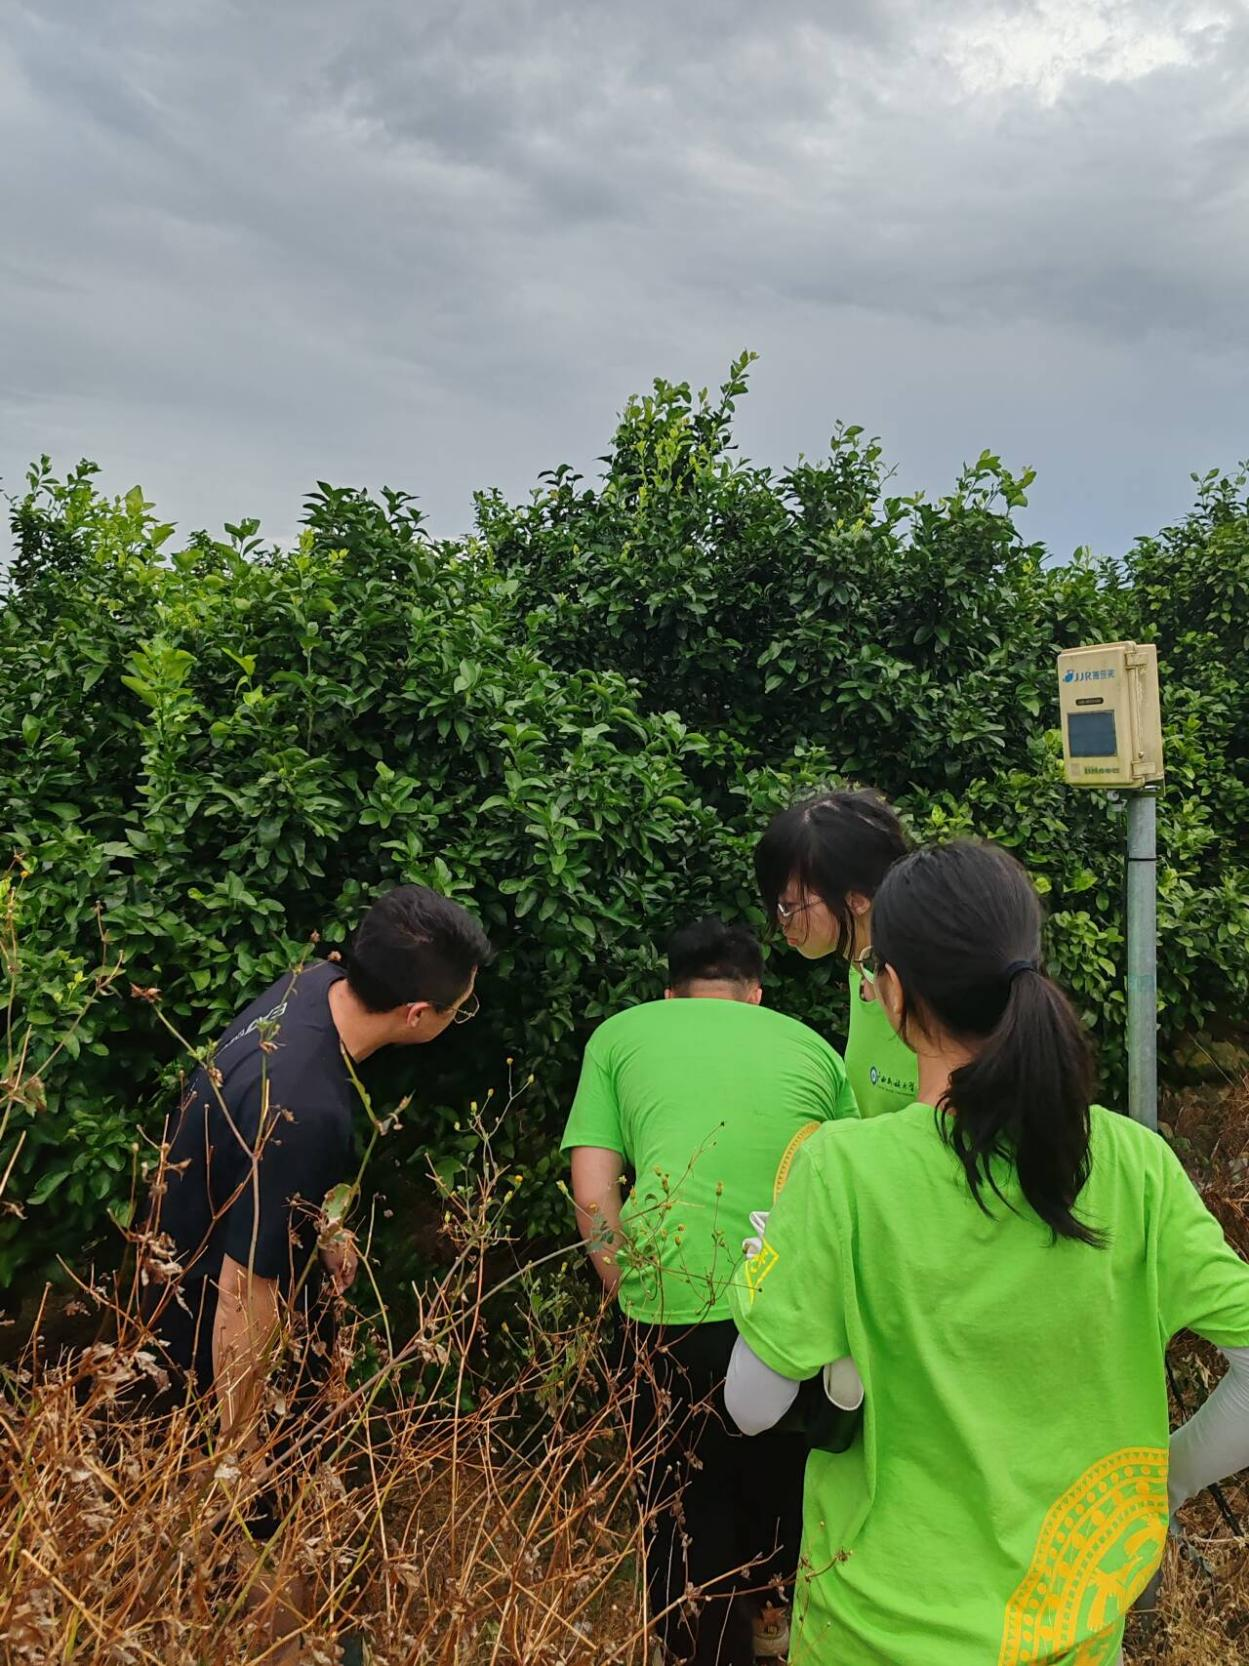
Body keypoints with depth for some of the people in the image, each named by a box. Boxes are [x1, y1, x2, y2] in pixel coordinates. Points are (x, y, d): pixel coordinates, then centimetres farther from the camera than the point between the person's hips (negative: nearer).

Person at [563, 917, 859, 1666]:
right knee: (785, 1481, 30)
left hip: (676, 1306, -3)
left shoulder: (621, 1034, 11)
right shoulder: (811, 1045, 16)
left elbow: (594, 1195, 3)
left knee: (687, 1501, 20)